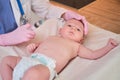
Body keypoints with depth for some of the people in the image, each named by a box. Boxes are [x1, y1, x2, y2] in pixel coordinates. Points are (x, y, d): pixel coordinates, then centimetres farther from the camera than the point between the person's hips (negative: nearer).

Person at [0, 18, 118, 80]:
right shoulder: (51, 37, 34)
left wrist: (108, 46, 19)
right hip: (29, 60, 7)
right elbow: (38, 45, 34)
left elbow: (93, 54, 22)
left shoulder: (76, 46, 24)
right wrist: (32, 47, 11)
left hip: (46, 66, -6)